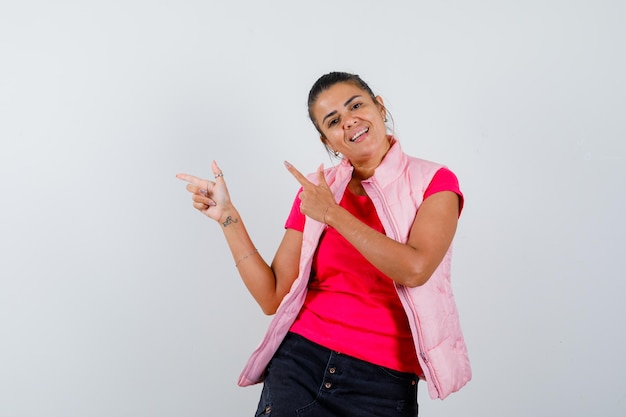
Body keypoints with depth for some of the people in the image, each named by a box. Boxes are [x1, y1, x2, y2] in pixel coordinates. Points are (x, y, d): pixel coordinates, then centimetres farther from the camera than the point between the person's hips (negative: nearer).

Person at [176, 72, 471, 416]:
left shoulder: (434, 181, -2)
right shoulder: (315, 190, 5)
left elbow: (415, 269, -21)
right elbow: (273, 297, 1)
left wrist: (332, 213, -13)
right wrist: (227, 216, -5)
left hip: (384, 380, -1)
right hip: (300, 361, 2)